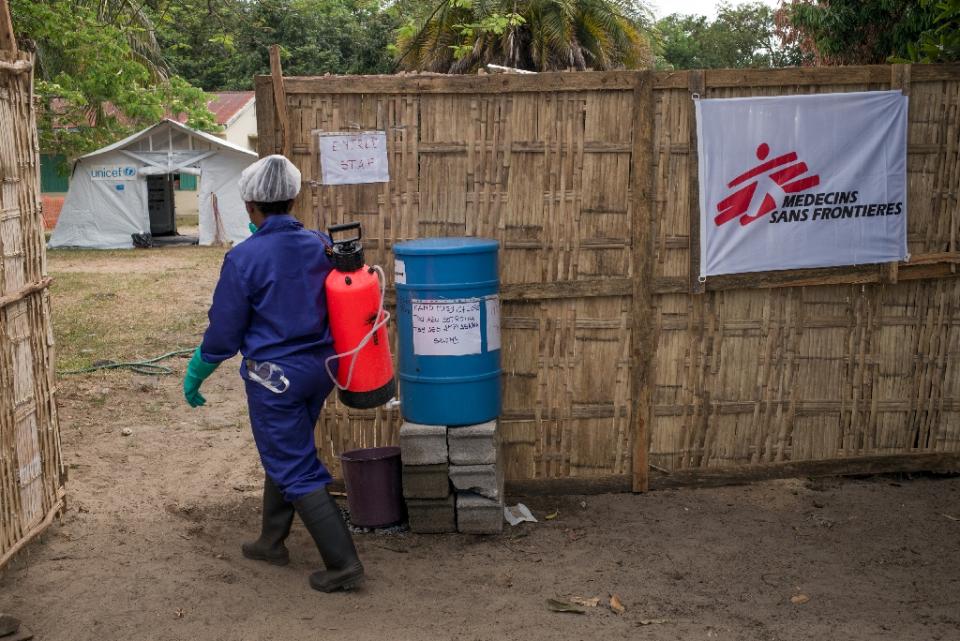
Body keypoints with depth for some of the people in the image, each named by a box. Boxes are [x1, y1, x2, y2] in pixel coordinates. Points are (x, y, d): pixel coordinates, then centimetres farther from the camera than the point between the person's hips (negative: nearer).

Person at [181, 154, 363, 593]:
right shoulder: (321, 246, 0)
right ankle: (272, 542, 37)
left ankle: (343, 564, 1)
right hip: (320, 369, 6)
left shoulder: (244, 257, -16)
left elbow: (224, 331, -10)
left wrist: (194, 375, 4)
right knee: (285, 453, 23)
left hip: (274, 376, -6)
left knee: (295, 471, 2)